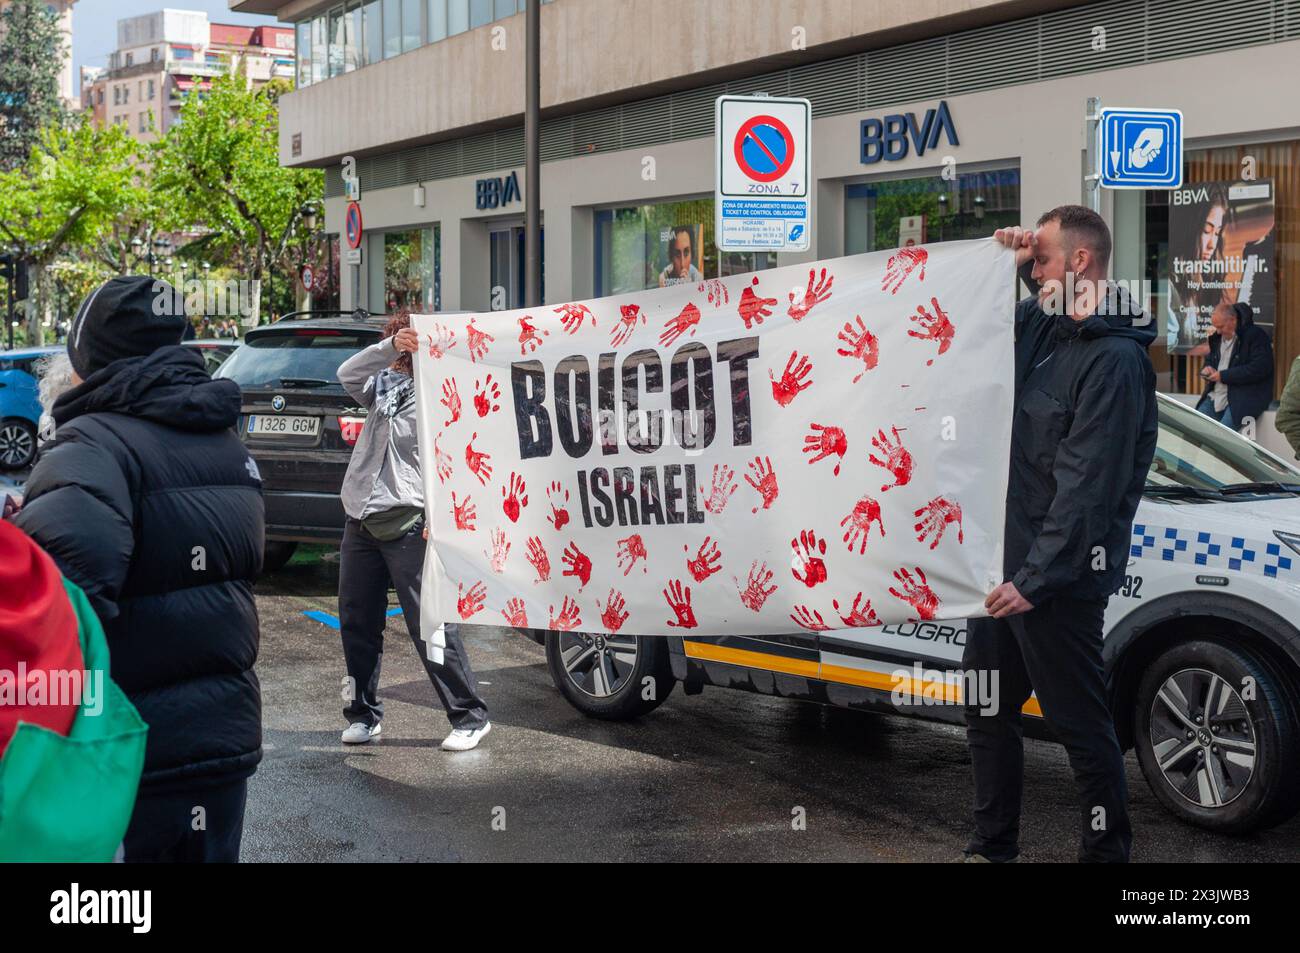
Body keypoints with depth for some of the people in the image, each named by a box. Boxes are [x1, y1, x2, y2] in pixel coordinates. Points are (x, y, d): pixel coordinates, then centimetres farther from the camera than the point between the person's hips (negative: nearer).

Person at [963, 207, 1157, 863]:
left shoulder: (1115, 359, -17)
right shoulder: (1043, 328, 9)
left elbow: (1088, 485, -21)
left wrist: (1036, 577, -21)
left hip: (1060, 576, -9)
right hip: (1009, 561, 9)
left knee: (1081, 724, 2)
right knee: (987, 713, 17)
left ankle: (1106, 852, 16)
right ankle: (992, 846, 31)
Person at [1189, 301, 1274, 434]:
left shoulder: (1256, 335, -9)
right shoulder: (1218, 337, 15)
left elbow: (1259, 369, -20)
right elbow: (1210, 360, 30)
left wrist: (1223, 376, -18)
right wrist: (1207, 368, 3)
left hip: (1246, 396, -8)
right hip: (1216, 395, 8)